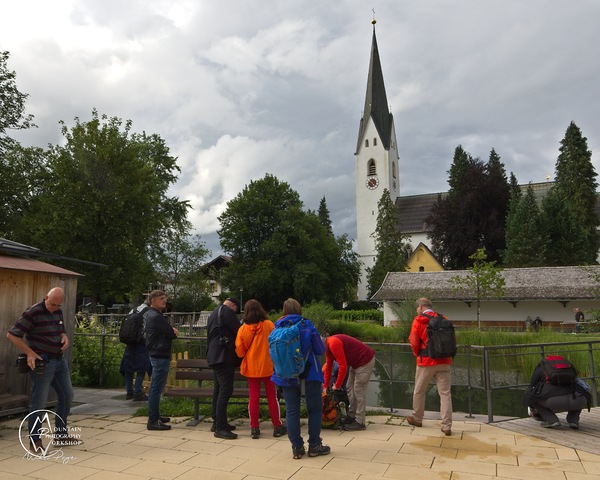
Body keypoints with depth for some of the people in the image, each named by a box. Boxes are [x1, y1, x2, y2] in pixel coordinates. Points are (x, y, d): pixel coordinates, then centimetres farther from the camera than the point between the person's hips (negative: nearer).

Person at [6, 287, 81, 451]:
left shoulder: (58, 312, 9)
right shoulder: (33, 313, -14)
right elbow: (11, 334, -14)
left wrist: (64, 337, -1)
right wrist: (29, 353, -19)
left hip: (60, 360, 8)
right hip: (42, 363, -8)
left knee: (67, 396, 14)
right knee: (39, 402, 1)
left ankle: (61, 435, 27)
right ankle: (35, 440, 16)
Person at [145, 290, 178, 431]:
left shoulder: (149, 314, 13)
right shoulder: (157, 317, -18)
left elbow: (168, 331, 17)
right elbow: (172, 334, -15)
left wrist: (171, 330, -1)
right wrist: (173, 332, 6)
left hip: (156, 354, 11)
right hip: (161, 355, -11)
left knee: (156, 387, 17)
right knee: (157, 388, -7)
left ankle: (155, 416, 28)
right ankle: (153, 421, -2)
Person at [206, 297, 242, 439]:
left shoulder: (214, 313, 22)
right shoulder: (226, 311, -8)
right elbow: (238, 331, -10)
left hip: (214, 356, 10)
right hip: (224, 356, -10)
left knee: (219, 389, 15)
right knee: (225, 390, -11)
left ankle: (217, 422, 21)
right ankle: (220, 428, -12)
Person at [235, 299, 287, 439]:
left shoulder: (243, 329, -5)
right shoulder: (268, 325, -9)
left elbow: (239, 352, -1)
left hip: (251, 368, 1)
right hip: (267, 367, -1)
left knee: (254, 398, 9)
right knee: (272, 397, 9)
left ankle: (254, 428, 13)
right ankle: (277, 427, 16)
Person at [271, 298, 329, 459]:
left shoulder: (278, 328, 0)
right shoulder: (306, 325, -9)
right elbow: (321, 350, -7)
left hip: (287, 377, 3)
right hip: (309, 375, -2)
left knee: (292, 411, 10)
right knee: (315, 409, 11)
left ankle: (297, 448, 13)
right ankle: (314, 446, 16)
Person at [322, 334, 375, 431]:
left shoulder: (334, 344, -27)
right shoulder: (328, 346, 4)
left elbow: (343, 366, -27)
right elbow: (328, 367, 10)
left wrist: (337, 385, -15)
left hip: (365, 360, -10)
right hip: (356, 362, 10)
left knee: (359, 390, -7)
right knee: (350, 388, 12)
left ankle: (360, 422, 0)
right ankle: (351, 416, 21)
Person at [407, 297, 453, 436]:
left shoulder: (418, 320, -6)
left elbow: (414, 341, -8)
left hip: (426, 362, -3)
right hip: (444, 361, 3)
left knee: (419, 391, 14)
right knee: (445, 393, 5)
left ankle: (417, 419, 28)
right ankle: (447, 426, 1)